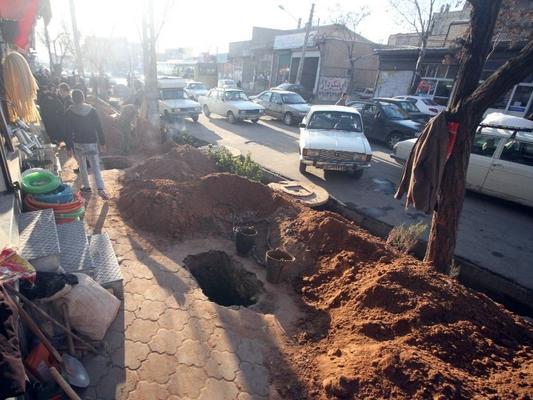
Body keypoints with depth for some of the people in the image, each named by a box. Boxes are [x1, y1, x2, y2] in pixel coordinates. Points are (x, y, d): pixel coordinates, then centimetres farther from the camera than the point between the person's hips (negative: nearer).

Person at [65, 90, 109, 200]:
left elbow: (68, 131, -4)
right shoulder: (91, 109, -2)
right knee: (95, 167, -2)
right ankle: (101, 189, -15)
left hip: (78, 143, 0)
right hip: (92, 142, 1)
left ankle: (87, 186, 24)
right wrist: (102, 142, 7)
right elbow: (99, 127, 0)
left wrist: (69, 146, 2)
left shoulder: (69, 112, -5)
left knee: (82, 166, 16)